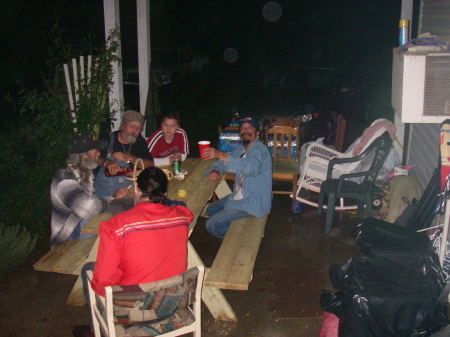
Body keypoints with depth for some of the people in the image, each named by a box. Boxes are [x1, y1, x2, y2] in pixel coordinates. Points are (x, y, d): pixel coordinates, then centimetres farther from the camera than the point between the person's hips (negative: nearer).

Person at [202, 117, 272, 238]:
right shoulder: (241, 149, 10)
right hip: (240, 196, 10)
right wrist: (216, 170, -10)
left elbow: (250, 168, -42)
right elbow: (223, 162, 17)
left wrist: (220, 155, -51)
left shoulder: (260, 150, -21)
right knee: (210, 210, 21)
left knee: (211, 225, -13)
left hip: (253, 202, -10)